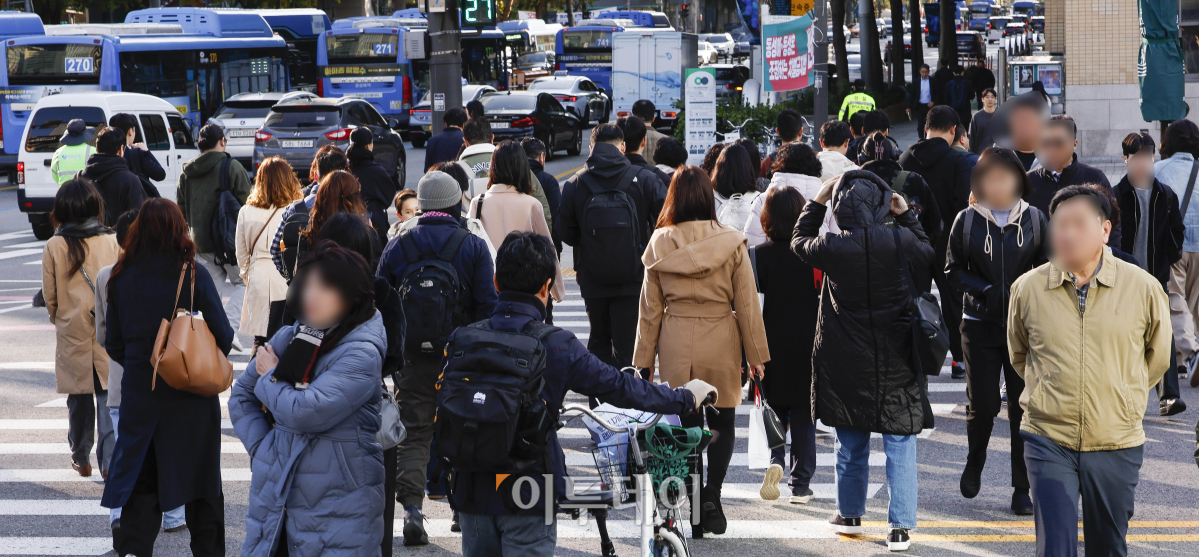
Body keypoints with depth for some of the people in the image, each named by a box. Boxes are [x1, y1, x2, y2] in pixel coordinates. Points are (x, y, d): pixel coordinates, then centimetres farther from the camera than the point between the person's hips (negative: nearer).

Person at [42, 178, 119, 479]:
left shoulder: (54, 247, -7)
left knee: (79, 398, 14)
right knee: (108, 395, 2)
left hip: (72, 332, 0)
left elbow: (50, 295, 0)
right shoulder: (113, 242, -7)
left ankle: (81, 459, 24)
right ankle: (109, 460, -8)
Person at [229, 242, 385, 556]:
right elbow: (242, 395, 17)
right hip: (274, 501, 6)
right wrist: (262, 446, 2)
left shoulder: (361, 354, -13)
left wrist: (269, 377, -5)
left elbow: (305, 412, -23)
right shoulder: (290, 338, 6)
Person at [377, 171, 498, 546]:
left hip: (413, 356, 1)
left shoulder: (397, 246, 2)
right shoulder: (474, 247, -4)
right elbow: (488, 304, -8)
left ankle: (412, 507, -14)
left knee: (414, 433, 2)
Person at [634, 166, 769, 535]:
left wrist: (644, 360, 10)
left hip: (675, 345, 1)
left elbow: (650, 307, 3)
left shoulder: (659, 244, -2)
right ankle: (711, 494, -5)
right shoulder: (731, 244, -6)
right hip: (720, 344, -1)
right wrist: (756, 355, 6)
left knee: (686, 422, 11)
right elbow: (747, 304, -3)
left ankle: (693, 503, 11)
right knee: (722, 422, 12)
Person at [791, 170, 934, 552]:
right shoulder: (901, 241, -13)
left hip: (846, 362, 0)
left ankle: (850, 514, 31)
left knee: (851, 441, 16)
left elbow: (800, 242, 9)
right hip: (896, 360, 0)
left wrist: (817, 203, 15)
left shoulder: (834, 248, -14)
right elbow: (927, 253, 11)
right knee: (900, 442, 4)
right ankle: (900, 527, 1)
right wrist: (905, 215, 17)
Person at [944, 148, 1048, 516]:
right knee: (983, 405, -1)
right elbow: (953, 269, 5)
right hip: (980, 325, 0)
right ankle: (974, 465, 29)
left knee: (1025, 407, -1)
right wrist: (984, 292, -12)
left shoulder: (1035, 220, 3)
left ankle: (1022, 489, 8)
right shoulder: (967, 220, 1)